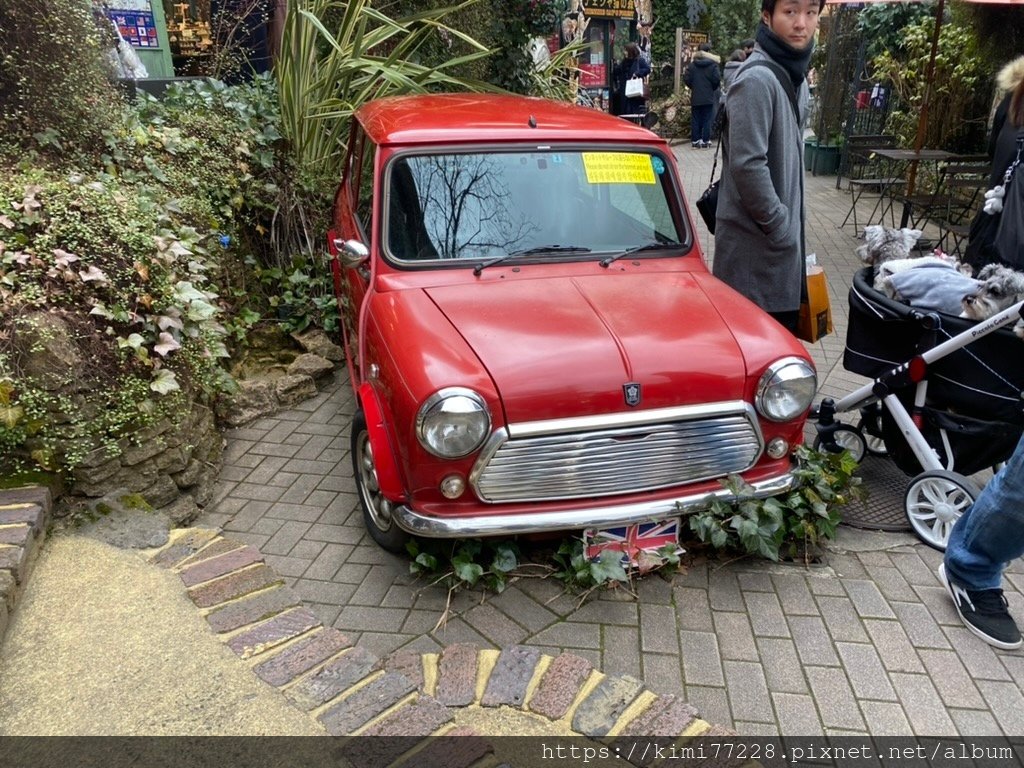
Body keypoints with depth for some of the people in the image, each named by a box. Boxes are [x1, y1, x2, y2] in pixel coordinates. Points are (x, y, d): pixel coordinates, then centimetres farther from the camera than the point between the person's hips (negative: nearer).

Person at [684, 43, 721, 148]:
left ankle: (695, 140, 5)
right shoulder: (713, 64, -5)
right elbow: (717, 79, -10)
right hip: (708, 97, -2)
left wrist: (693, 87, 12)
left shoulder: (692, 65, 0)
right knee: (707, 119, 2)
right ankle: (706, 140, 1)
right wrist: (713, 88, 8)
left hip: (695, 97, 2)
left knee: (695, 120, 6)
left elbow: (686, 79, -4)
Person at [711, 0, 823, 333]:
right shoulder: (756, 79, -16)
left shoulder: (796, 77, 14)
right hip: (756, 242, -9)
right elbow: (747, 165, -22)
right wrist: (780, 226, -15)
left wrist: (792, 225, 16)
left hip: (783, 238, 9)